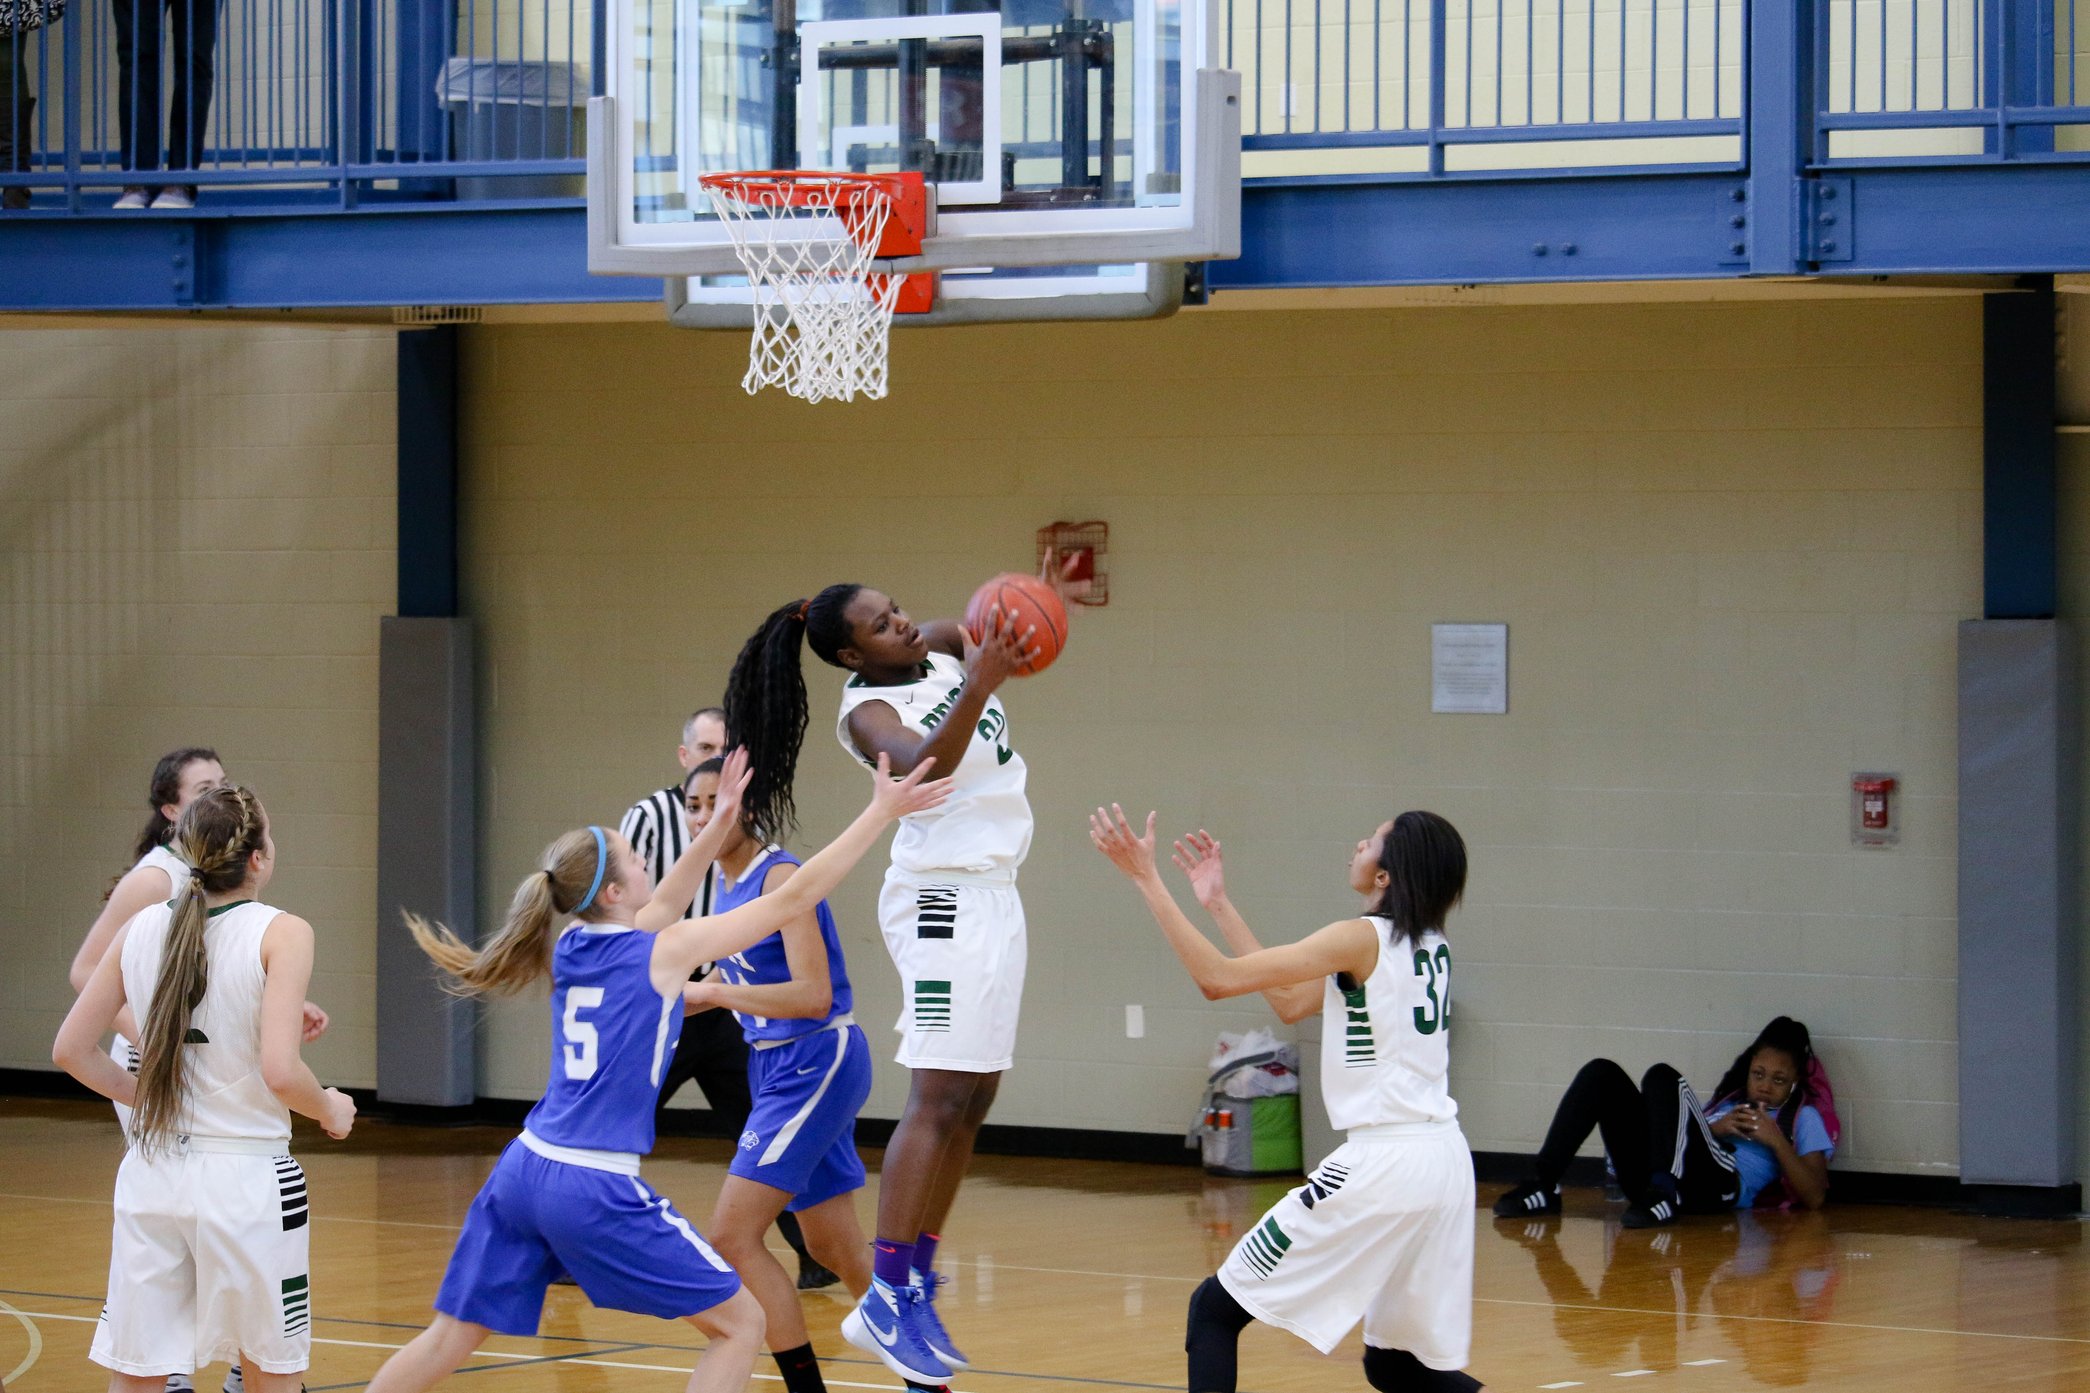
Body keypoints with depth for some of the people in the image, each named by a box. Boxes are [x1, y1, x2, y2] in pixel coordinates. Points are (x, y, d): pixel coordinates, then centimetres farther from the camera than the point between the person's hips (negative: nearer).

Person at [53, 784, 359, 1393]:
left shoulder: (142, 929, 3)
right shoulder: (281, 933, -10)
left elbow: (71, 1050, 7)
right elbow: (280, 1072, -19)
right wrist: (330, 1109, 0)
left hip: (152, 1176, 4)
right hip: (246, 1178, -4)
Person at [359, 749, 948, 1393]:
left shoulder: (570, 947, 11)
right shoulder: (665, 951, -6)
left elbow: (661, 907, 32)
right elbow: (794, 898, -2)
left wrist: (721, 823, 31)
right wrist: (879, 814, 3)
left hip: (523, 1170, 7)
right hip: (593, 1190, -7)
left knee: (450, 1338, 14)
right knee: (741, 1323, 4)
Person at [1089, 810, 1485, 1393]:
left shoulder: (1362, 940, -10)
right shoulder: (1431, 947, 14)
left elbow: (1219, 978, -15)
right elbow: (1291, 1003, 21)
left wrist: (1147, 880, -11)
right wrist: (1219, 905, 24)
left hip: (1381, 1164, -8)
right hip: (1446, 1163, 8)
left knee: (1215, 1310, 1)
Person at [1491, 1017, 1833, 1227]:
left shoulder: (1802, 1119, 22)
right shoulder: (1729, 1102, 36)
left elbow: (1815, 1198, 6)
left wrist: (1775, 1140, -1)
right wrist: (1712, 1129, 2)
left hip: (1720, 1187, -5)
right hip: (1650, 1179, 6)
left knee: (1663, 1077, -23)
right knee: (1602, 1073, -7)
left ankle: (1664, 1194, -42)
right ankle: (1544, 1185, -19)